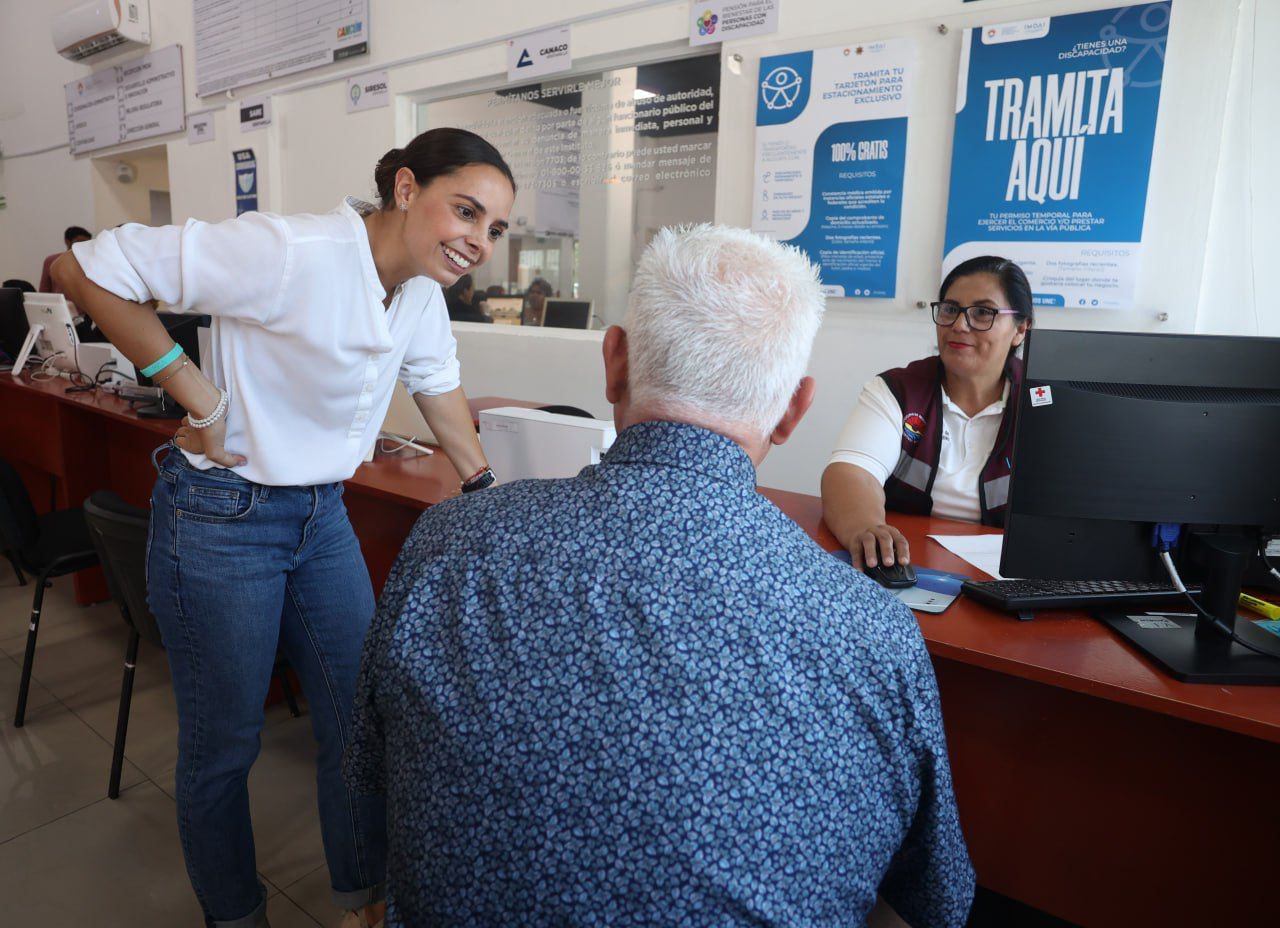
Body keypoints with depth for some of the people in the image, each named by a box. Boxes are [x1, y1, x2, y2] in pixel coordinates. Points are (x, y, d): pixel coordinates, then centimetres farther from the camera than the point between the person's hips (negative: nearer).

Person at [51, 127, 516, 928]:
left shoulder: (422, 289, -1)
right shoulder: (291, 254, -26)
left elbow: (438, 382, 16)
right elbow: (84, 270, -21)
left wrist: (484, 485, 19)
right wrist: (198, 396, -20)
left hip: (323, 516, 7)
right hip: (222, 520, -7)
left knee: (362, 718, 14)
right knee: (224, 742, 11)